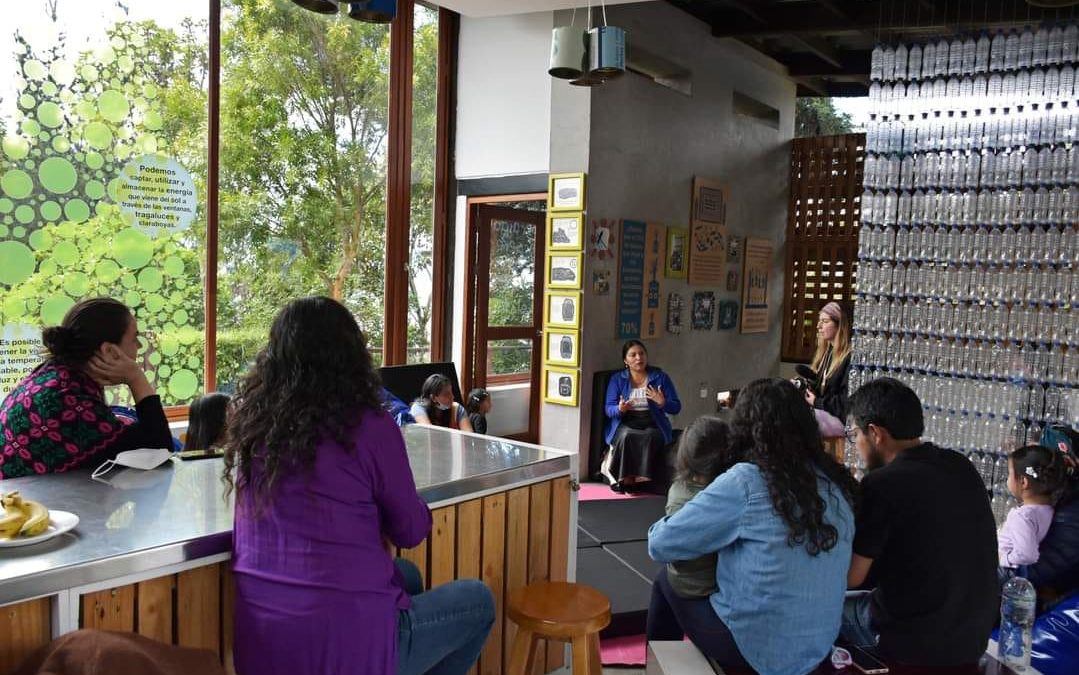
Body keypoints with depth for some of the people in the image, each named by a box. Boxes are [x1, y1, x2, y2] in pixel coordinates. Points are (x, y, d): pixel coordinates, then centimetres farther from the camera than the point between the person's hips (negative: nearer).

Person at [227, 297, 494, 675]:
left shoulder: (250, 423, 0)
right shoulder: (369, 427, -15)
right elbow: (411, 531, -2)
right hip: (342, 642, -6)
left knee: (406, 575, 31)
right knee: (477, 601, 19)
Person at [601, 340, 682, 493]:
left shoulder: (661, 377, 8)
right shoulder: (617, 379, 8)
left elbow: (676, 407, 4)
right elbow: (608, 409, 1)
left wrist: (662, 402, -17)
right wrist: (620, 409, -22)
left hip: (652, 425, 0)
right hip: (625, 424, 0)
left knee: (650, 437, -34)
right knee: (627, 436, -35)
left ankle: (644, 480, -31)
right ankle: (624, 479, -30)